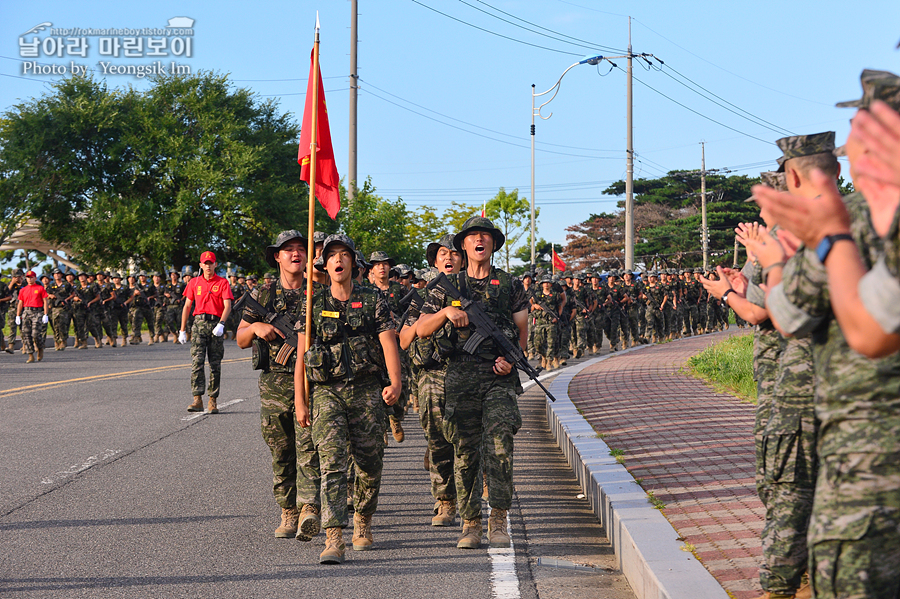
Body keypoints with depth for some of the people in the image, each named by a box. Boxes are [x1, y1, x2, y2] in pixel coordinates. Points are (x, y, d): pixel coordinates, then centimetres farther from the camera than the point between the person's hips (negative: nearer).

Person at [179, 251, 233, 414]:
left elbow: (227, 306, -5)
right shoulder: (194, 282, 12)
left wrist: (221, 324, -20)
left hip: (216, 325, -1)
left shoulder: (222, 283, 5)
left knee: (215, 364, 3)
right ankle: (197, 400, -15)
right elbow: (187, 306, 14)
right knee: (197, 361, -11)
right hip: (199, 323, 1)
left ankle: (213, 401, 9)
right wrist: (182, 330, 10)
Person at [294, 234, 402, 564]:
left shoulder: (373, 301, 5)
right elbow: (301, 355, 7)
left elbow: (389, 343, -4)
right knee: (332, 462, -14)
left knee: (369, 465, 7)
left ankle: (362, 522, 33)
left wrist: (395, 382, -20)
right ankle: (333, 539, -19)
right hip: (326, 391, -1)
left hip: (367, 391, 1)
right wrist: (300, 401, 1)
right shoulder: (313, 305, 8)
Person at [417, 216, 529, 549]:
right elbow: (422, 330, 8)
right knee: (465, 451, 2)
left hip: (499, 377, -1)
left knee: (499, 443, -15)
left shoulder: (511, 285, 11)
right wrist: (446, 311, -10)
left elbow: (522, 330, 14)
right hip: (461, 376, 1)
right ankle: (470, 523, 11)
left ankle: (498, 520, -11)